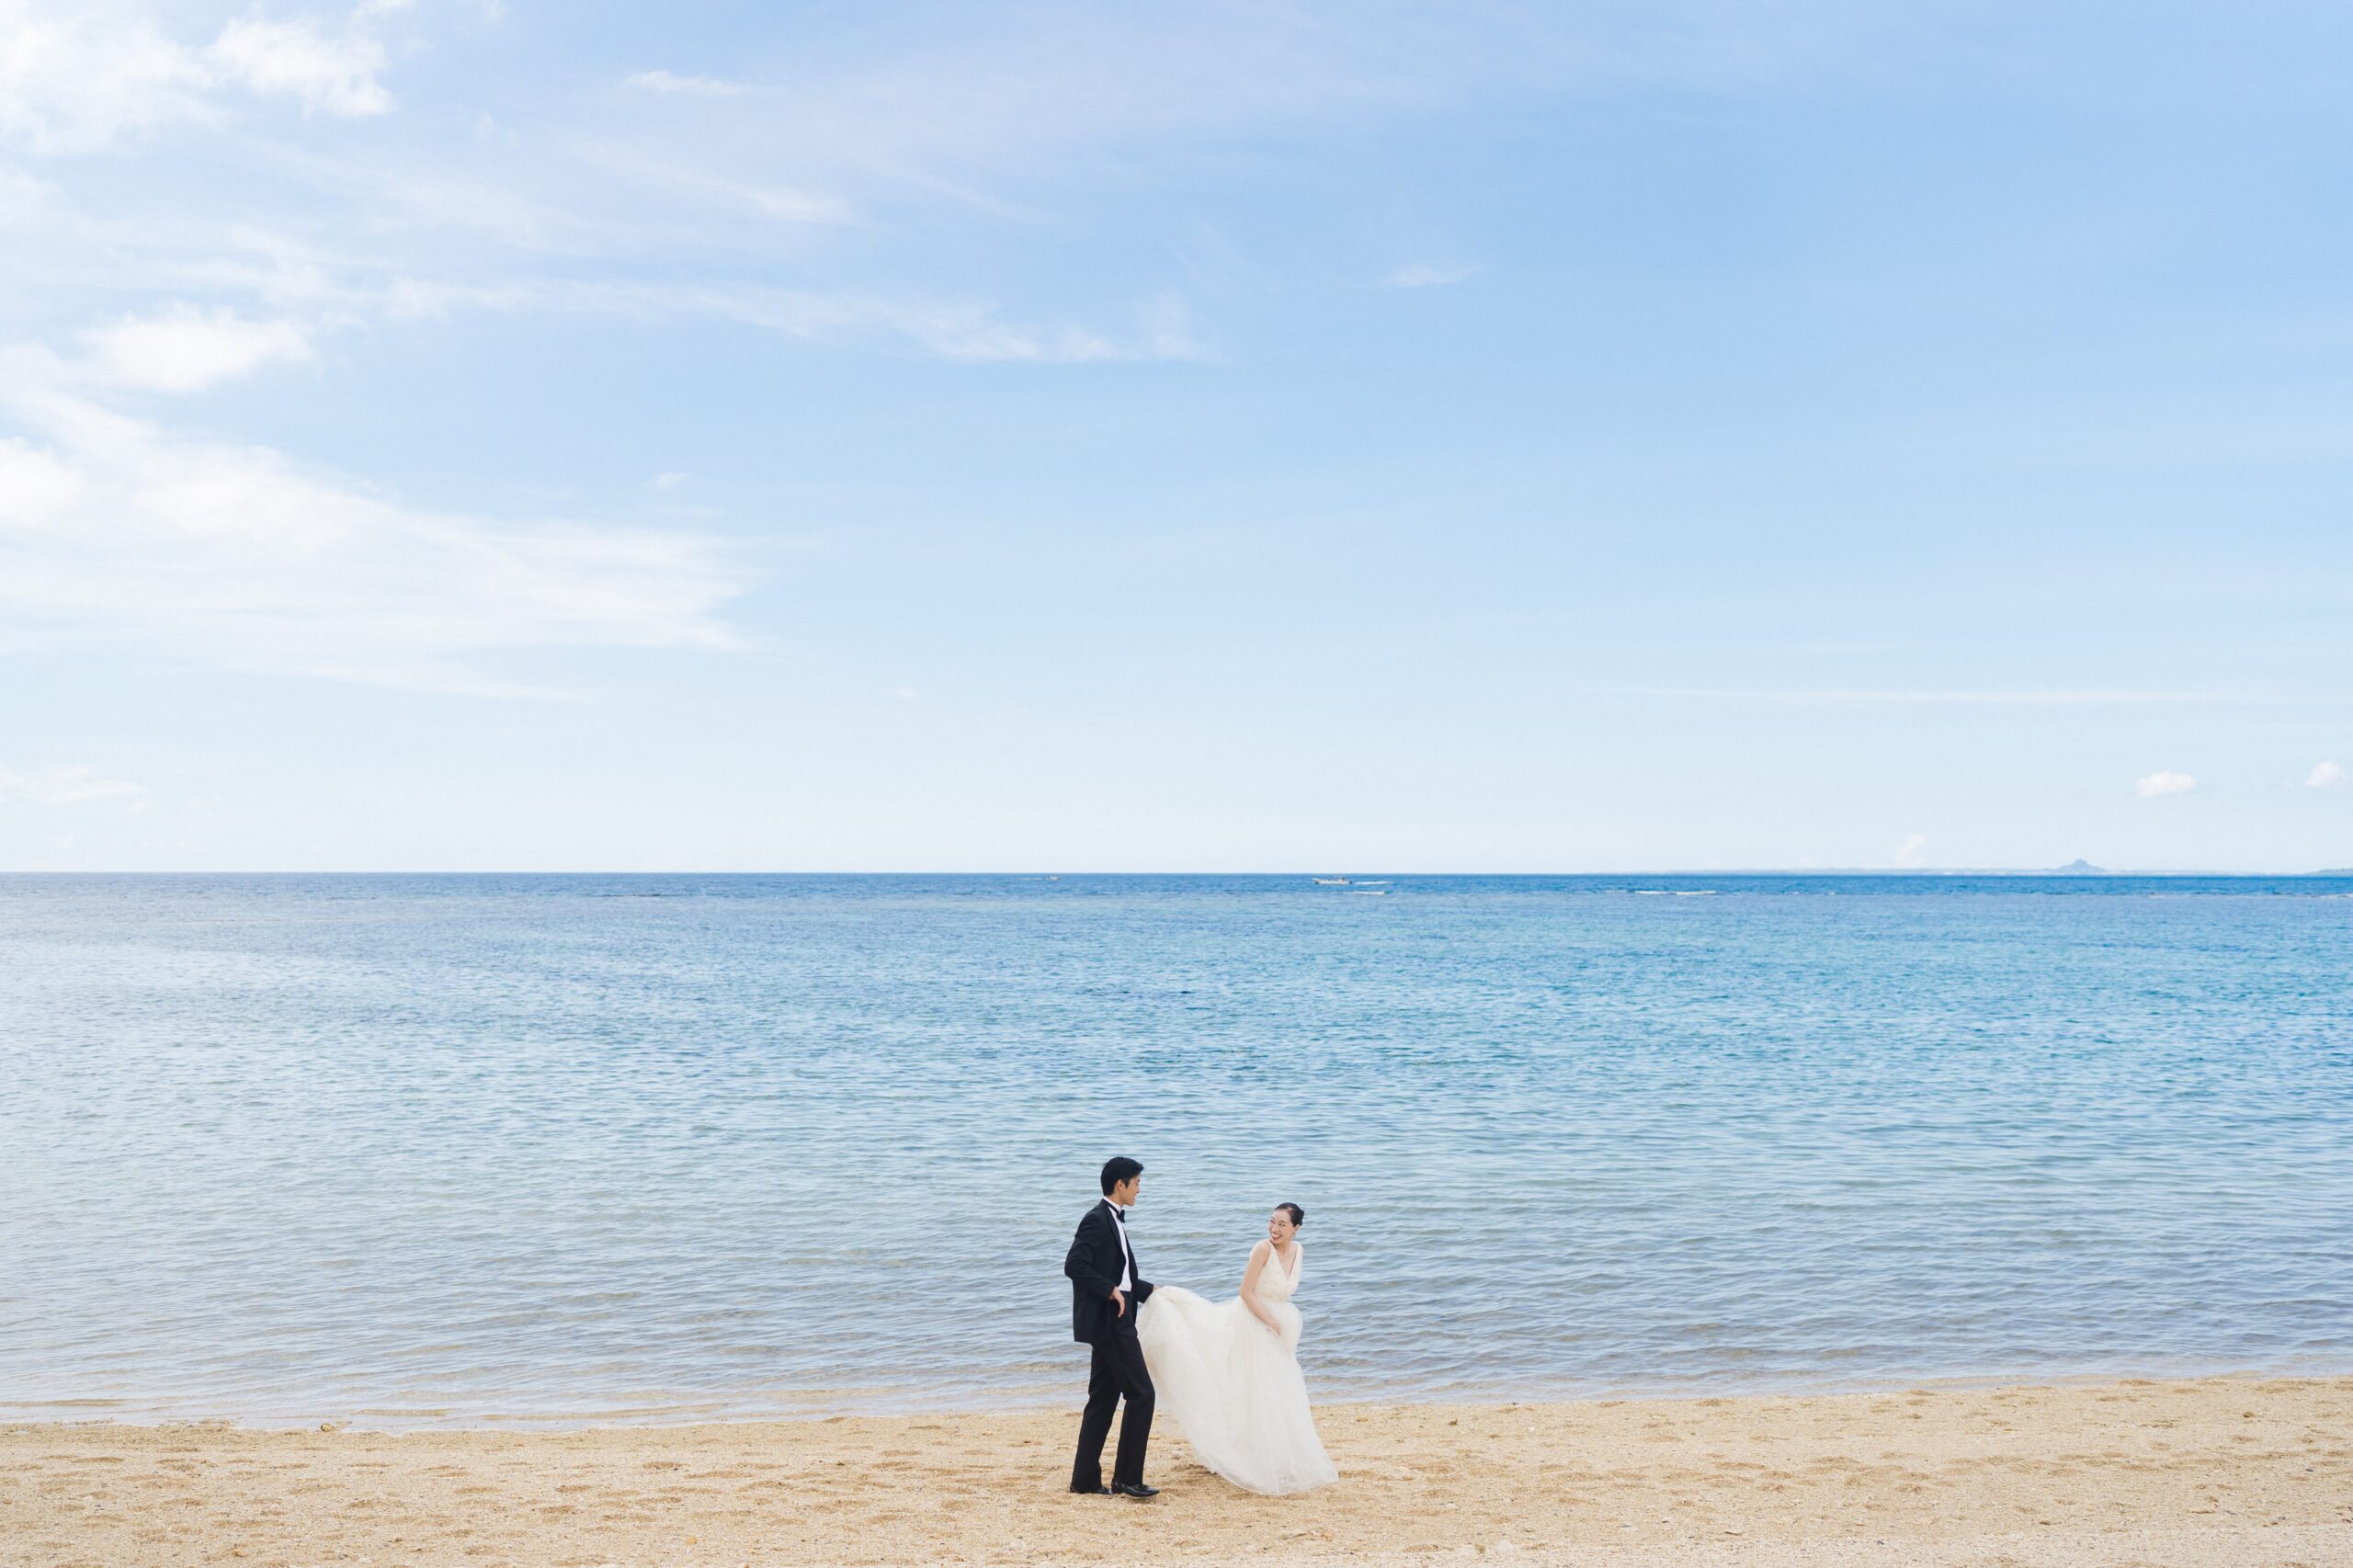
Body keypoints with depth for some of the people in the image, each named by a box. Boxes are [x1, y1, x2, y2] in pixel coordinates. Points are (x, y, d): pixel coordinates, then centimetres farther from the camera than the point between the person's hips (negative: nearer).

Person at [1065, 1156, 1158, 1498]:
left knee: (1103, 1398, 10)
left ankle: (1085, 1479, 13)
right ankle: (1127, 1478, -3)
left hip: (1113, 1321, 10)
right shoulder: (1097, 1219, -14)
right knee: (1141, 1393, -8)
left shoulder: (1112, 1220, 17)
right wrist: (1112, 1291, -20)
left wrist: (1150, 1290, 30)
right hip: (1109, 1320, -10)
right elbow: (1074, 1265, -22)